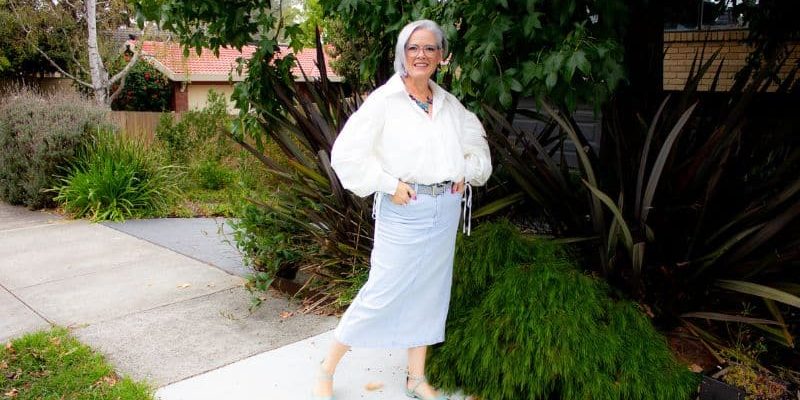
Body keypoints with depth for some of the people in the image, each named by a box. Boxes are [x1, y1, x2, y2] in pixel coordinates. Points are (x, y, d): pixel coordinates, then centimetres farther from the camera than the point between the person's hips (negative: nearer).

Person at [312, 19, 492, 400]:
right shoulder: (384, 100, -8)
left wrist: (466, 173, 6)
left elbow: (477, 144, 24)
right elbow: (346, 153, -13)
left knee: (429, 293, 14)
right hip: (403, 209, -6)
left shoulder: (450, 104, 9)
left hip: (445, 211, 6)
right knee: (384, 292, -5)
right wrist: (389, 185, -15)